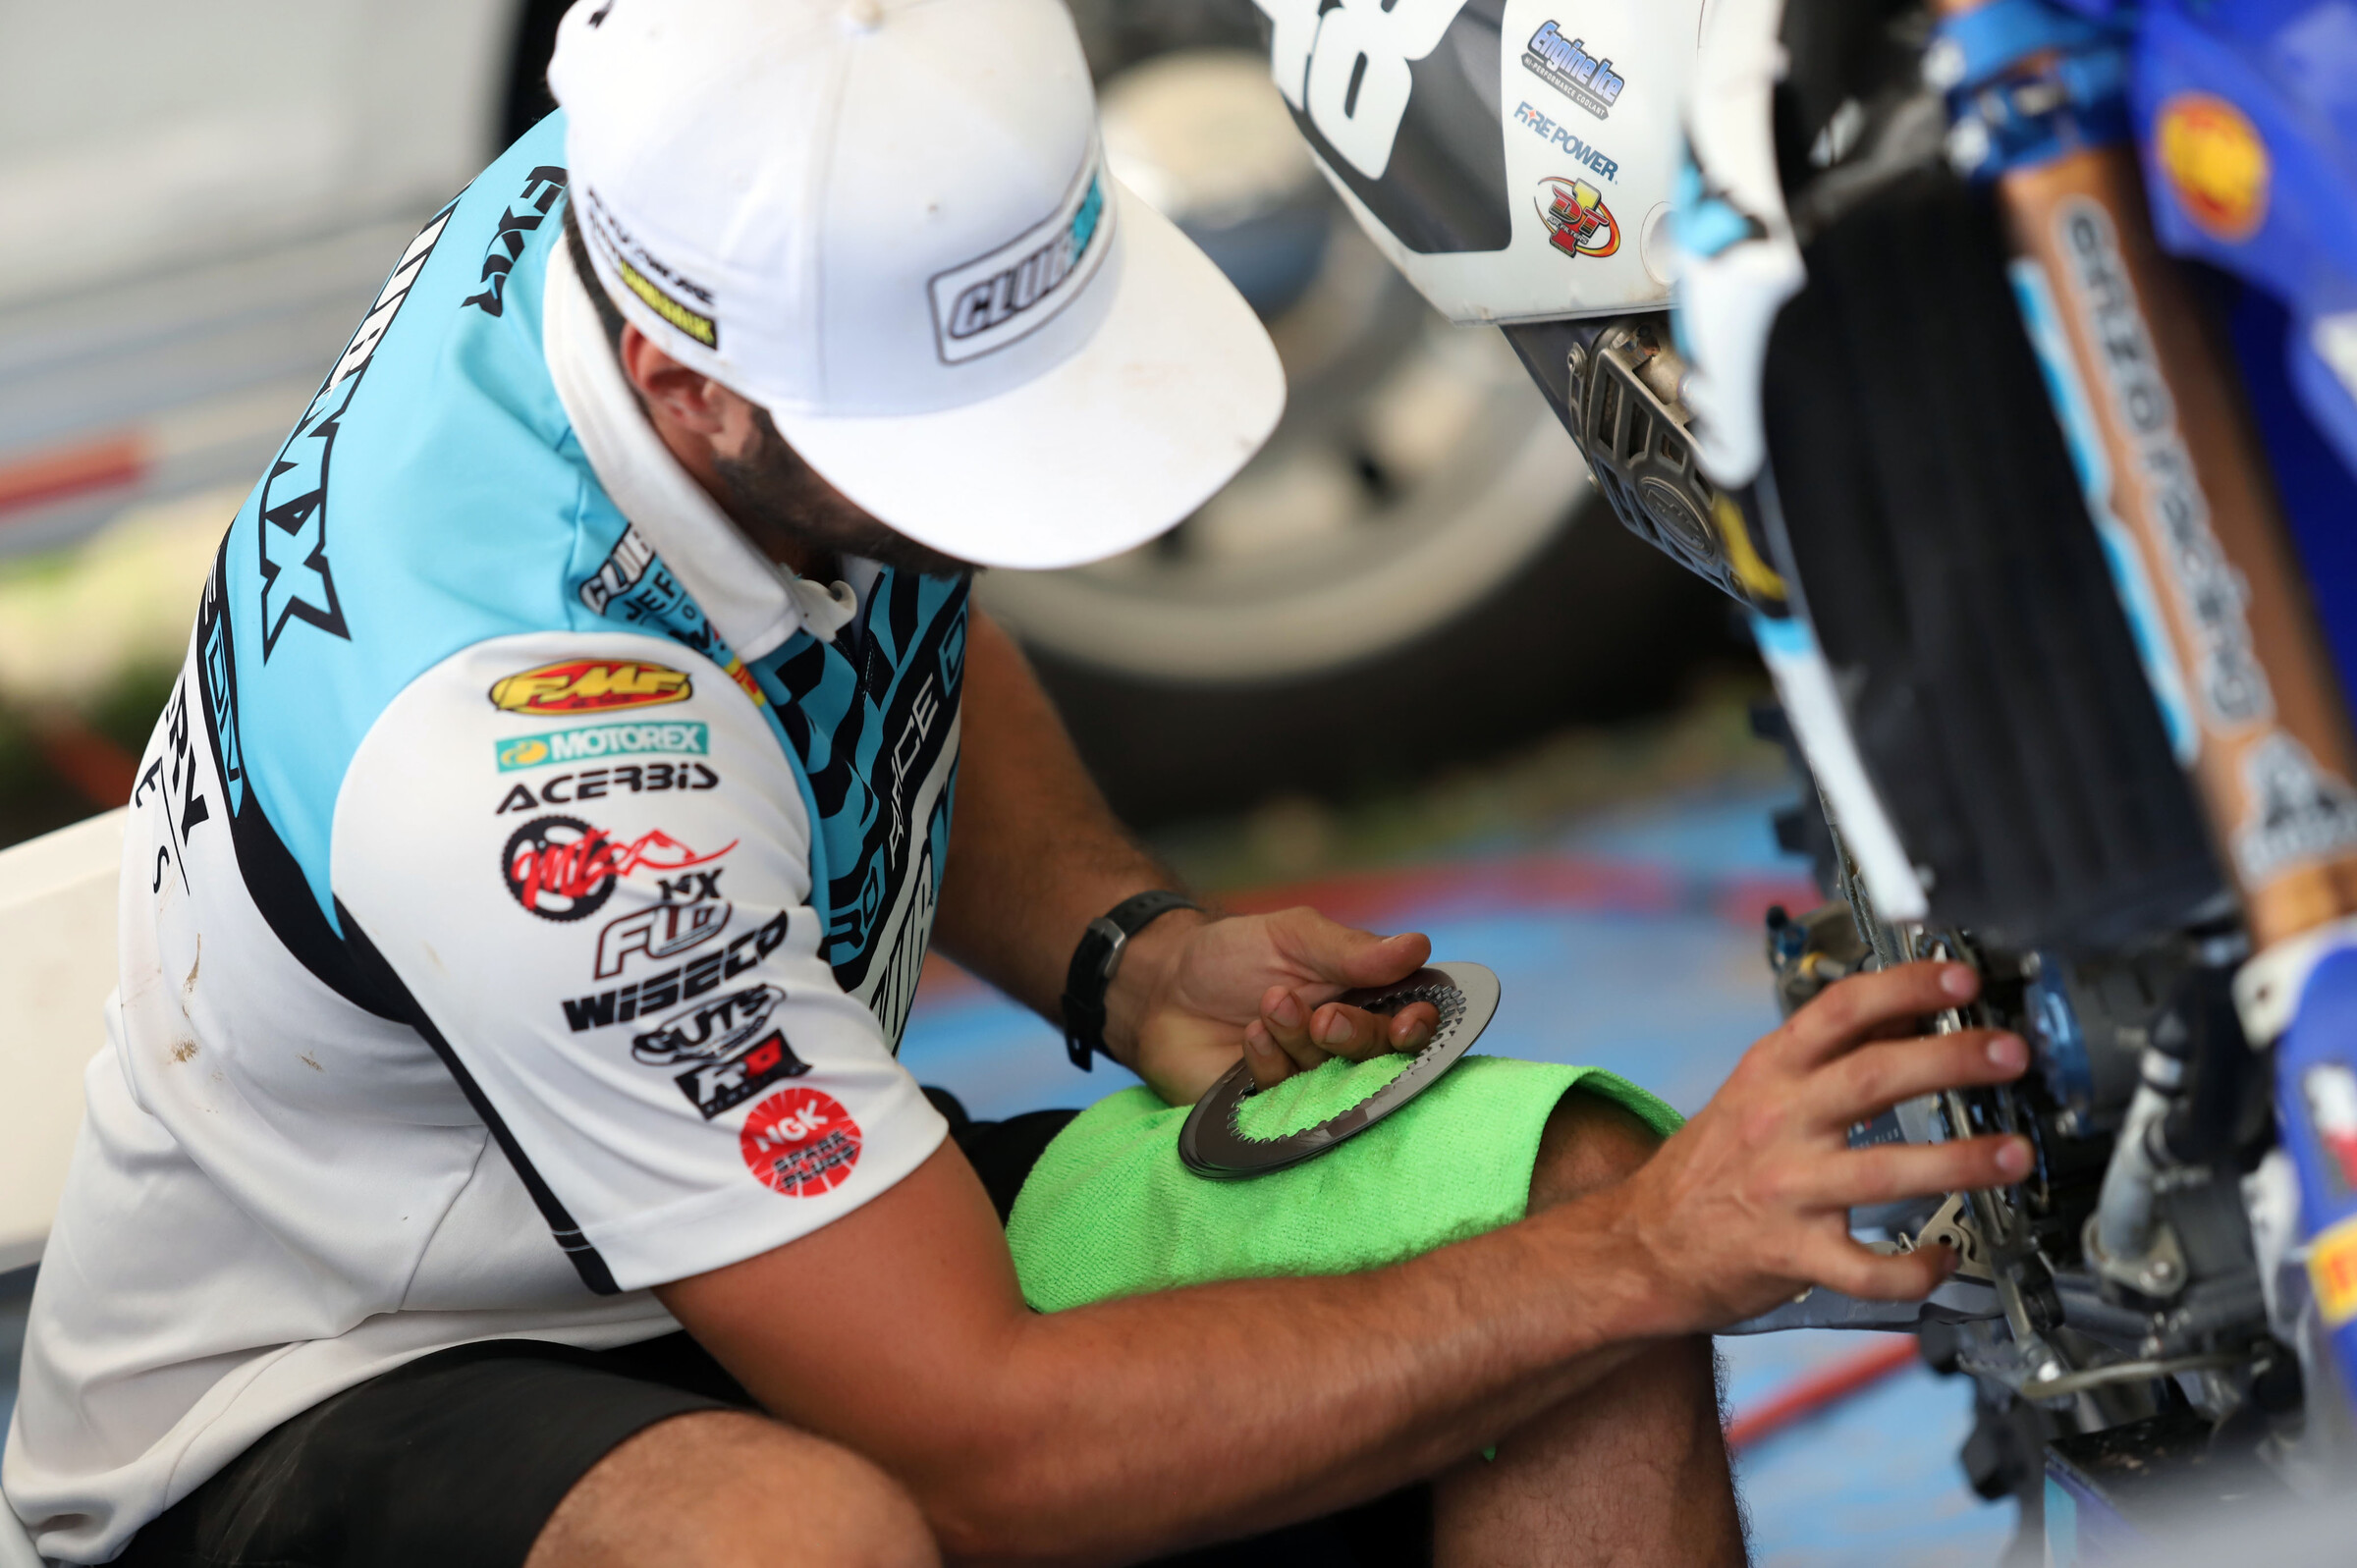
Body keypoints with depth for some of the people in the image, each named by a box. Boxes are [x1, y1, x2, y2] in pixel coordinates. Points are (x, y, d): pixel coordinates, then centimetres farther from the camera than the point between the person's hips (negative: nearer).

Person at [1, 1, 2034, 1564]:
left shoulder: (709, 211, -12)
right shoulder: (505, 742, -35)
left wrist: (1132, 953, -5)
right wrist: (1659, 1251, -29)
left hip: (790, 1222, 8)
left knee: (1556, 1182, -10)